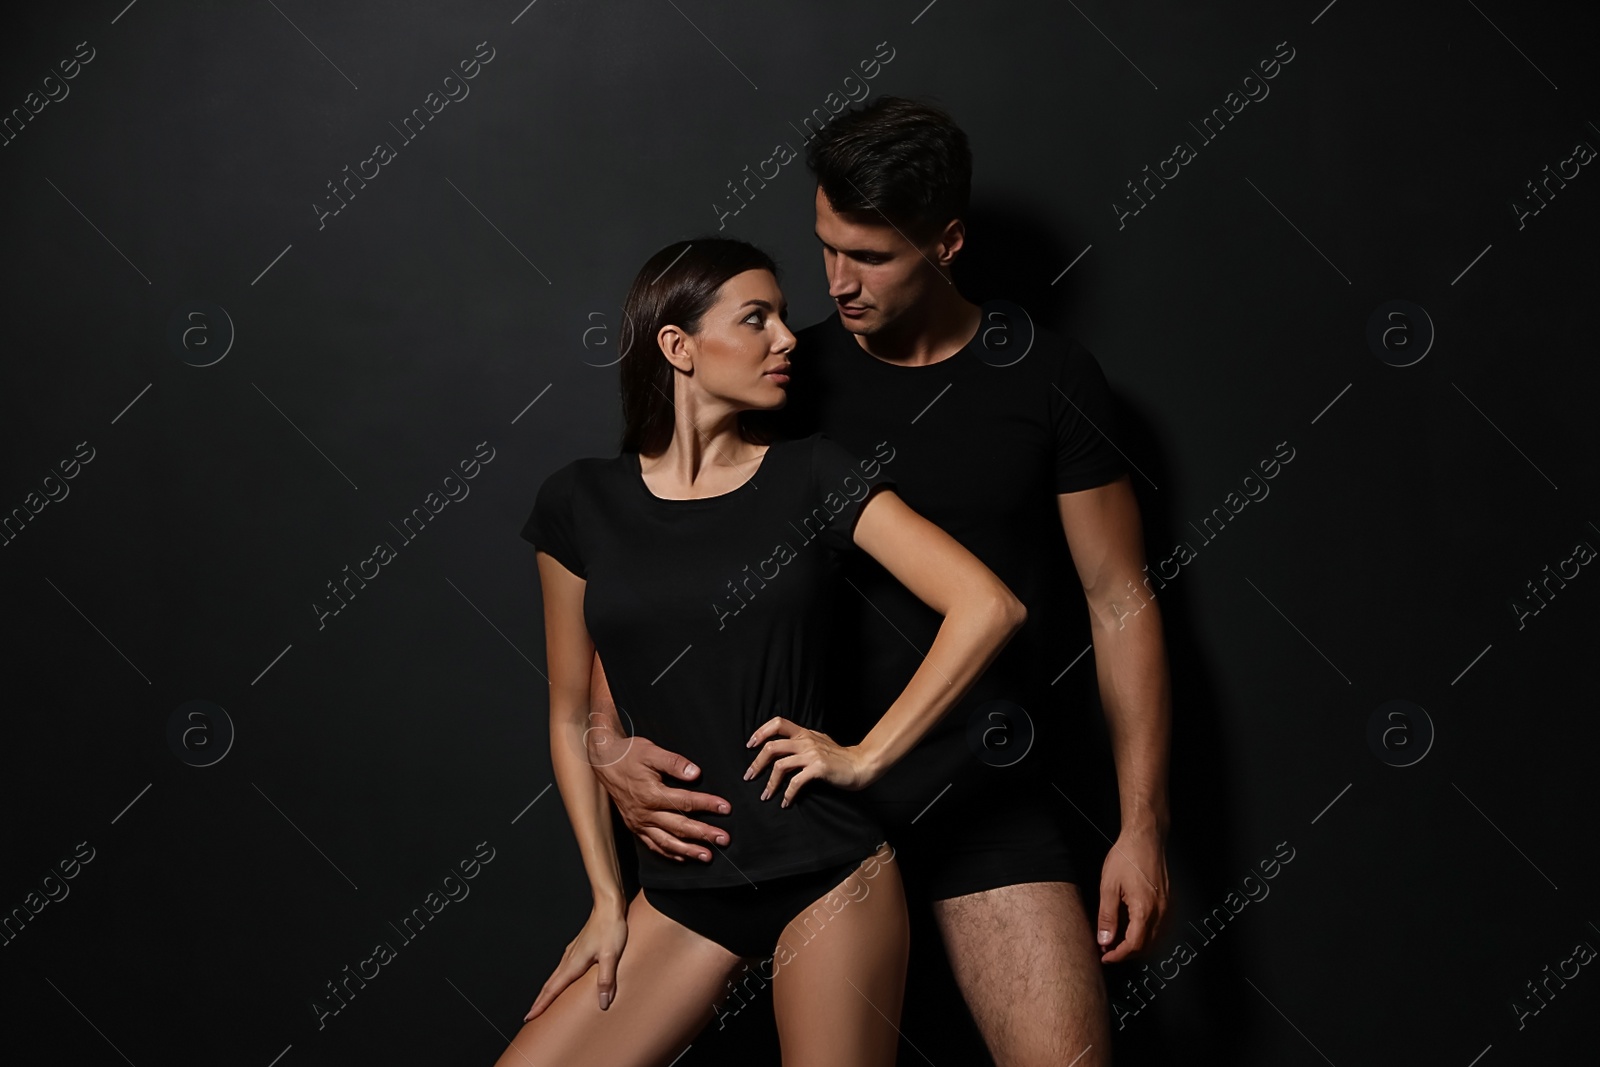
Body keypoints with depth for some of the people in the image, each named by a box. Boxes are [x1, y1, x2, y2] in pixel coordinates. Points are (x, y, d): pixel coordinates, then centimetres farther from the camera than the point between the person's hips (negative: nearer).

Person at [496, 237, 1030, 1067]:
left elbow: (988, 607, -10)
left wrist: (864, 760, -11)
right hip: (678, 893, 2)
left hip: (827, 875, -2)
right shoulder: (580, 505, 3)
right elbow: (571, 719, 9)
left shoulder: (813, 477, -2)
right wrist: (607, 899, 6)